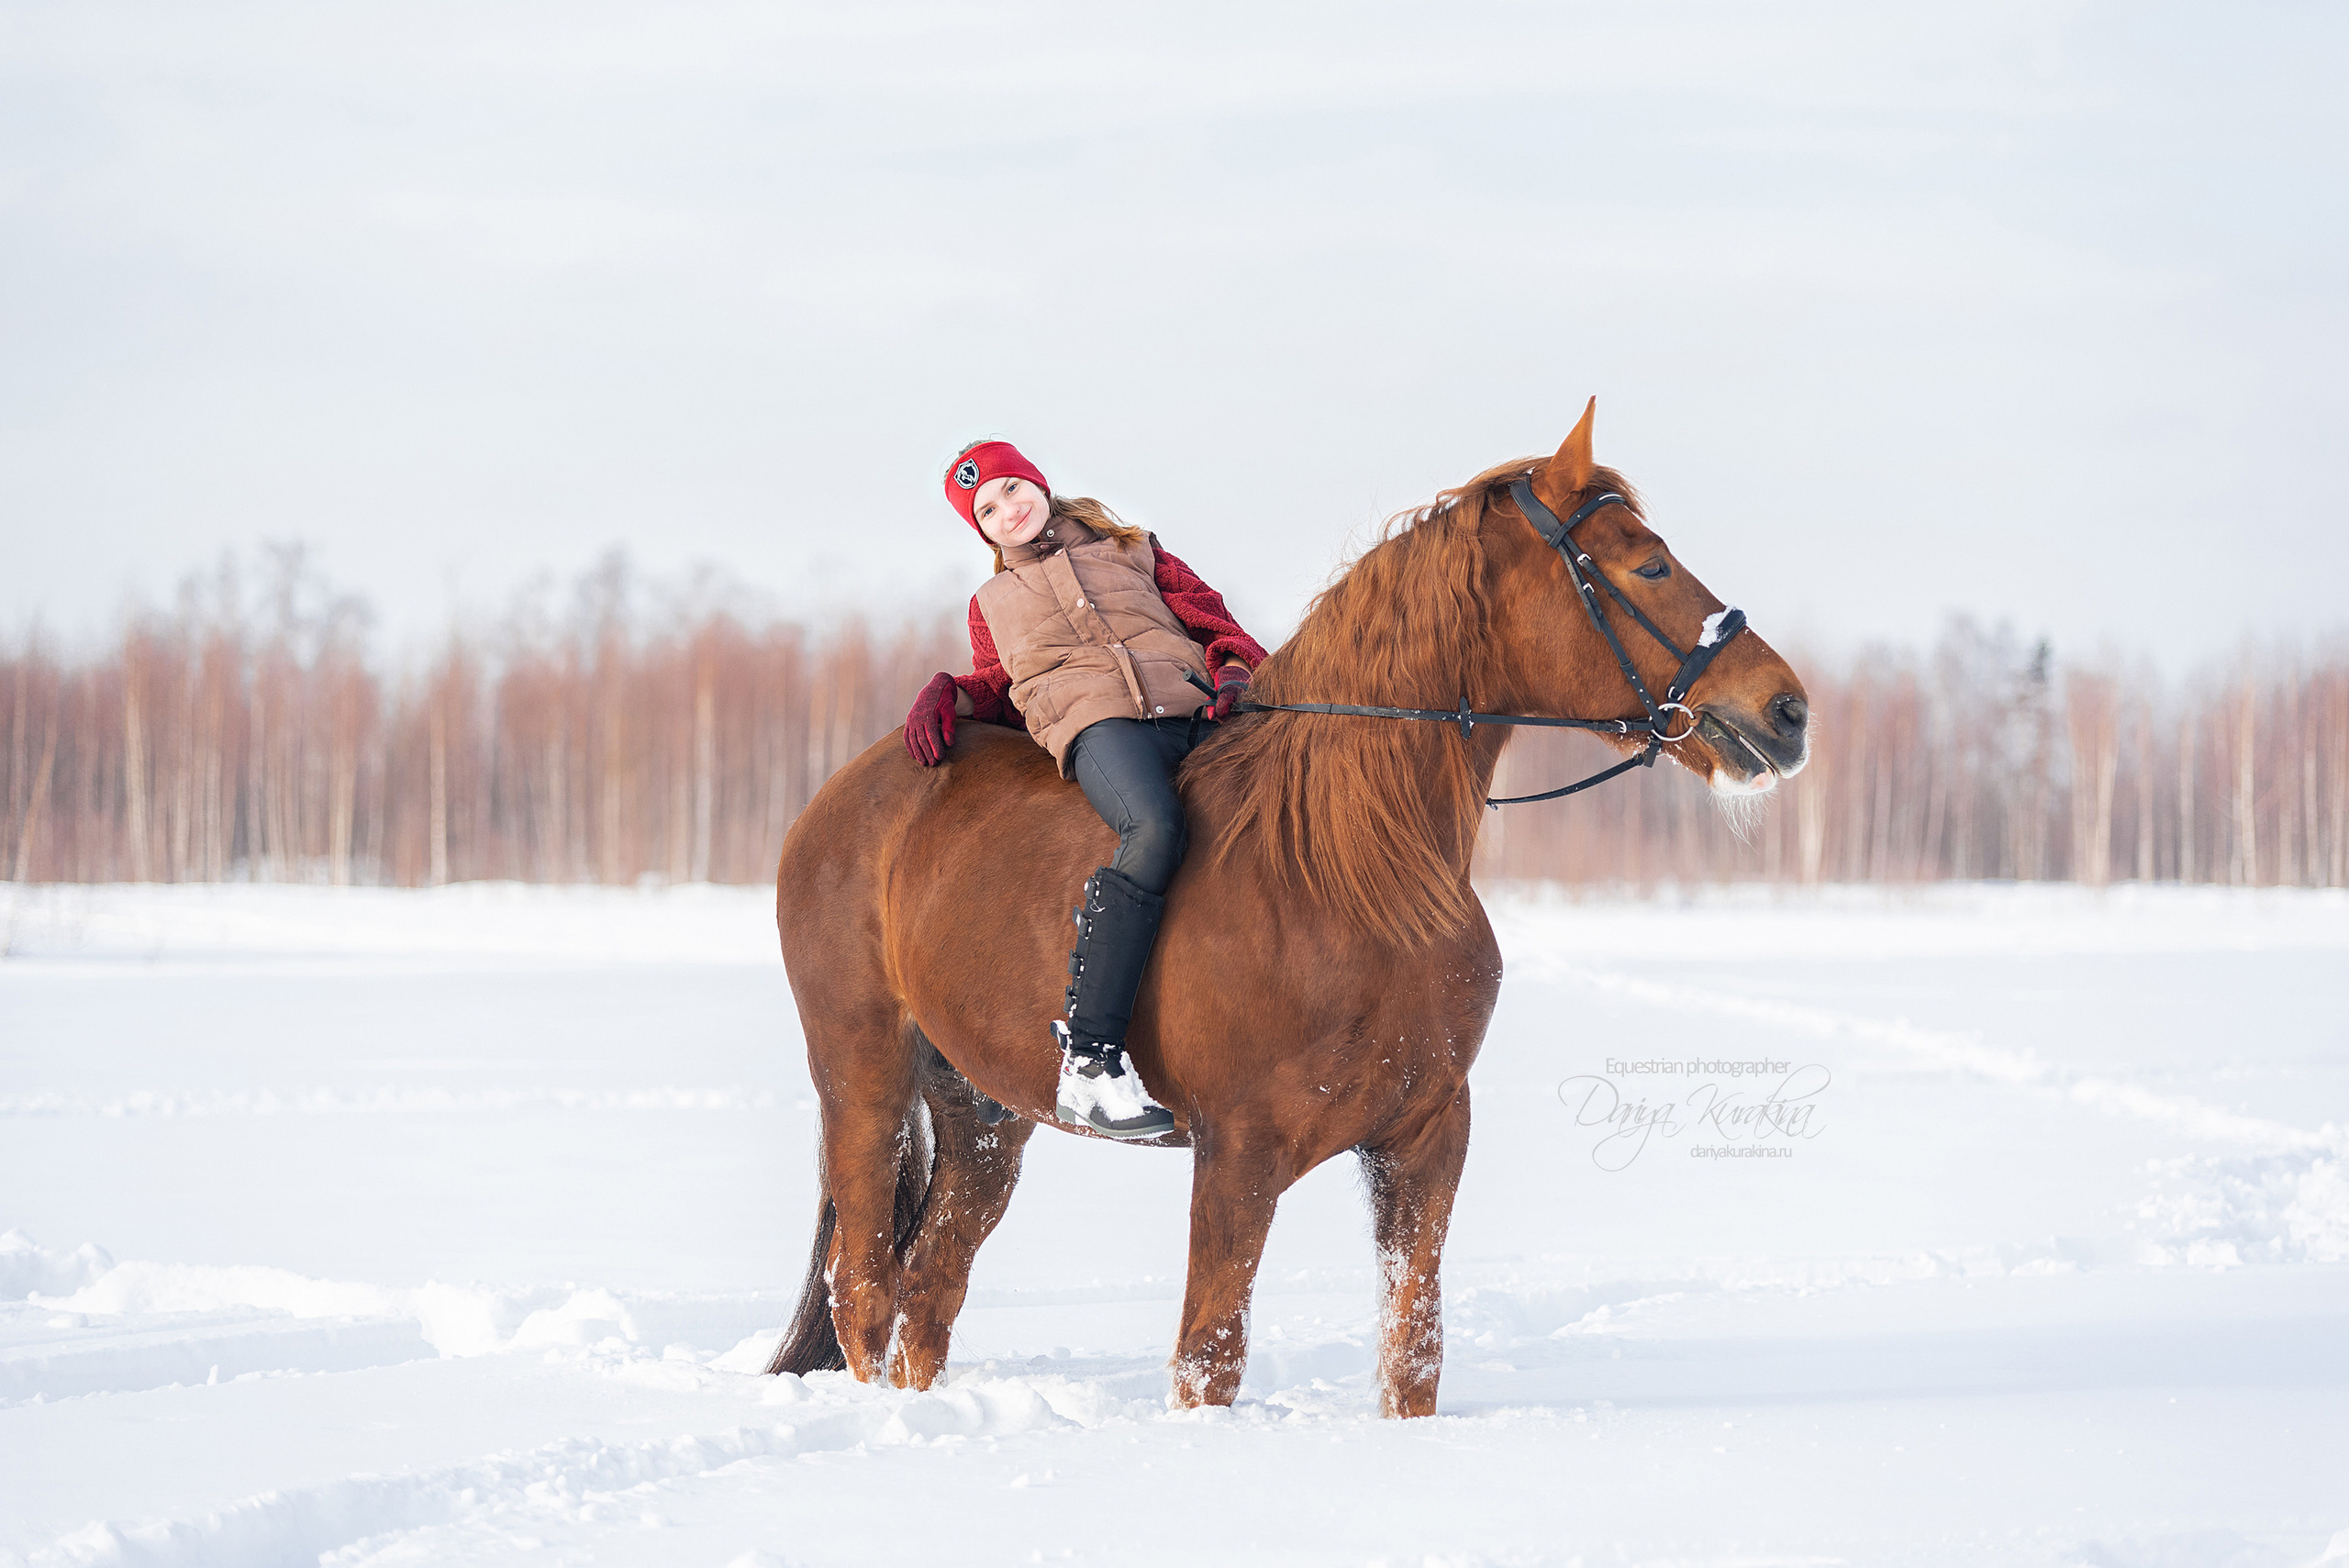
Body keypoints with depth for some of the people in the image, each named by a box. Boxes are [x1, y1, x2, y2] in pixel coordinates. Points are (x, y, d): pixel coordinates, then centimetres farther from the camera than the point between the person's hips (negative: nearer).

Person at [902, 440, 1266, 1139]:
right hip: (1097, 721, -3)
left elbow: (1206, 614, 21)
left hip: (1193, 708, 3)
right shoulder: (994, 604, 34)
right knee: (1155, 828, -39)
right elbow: (1000, 687, 29)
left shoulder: (1133, 553, 30)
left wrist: (1237, 669, 1)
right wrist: (947, 694, 8)